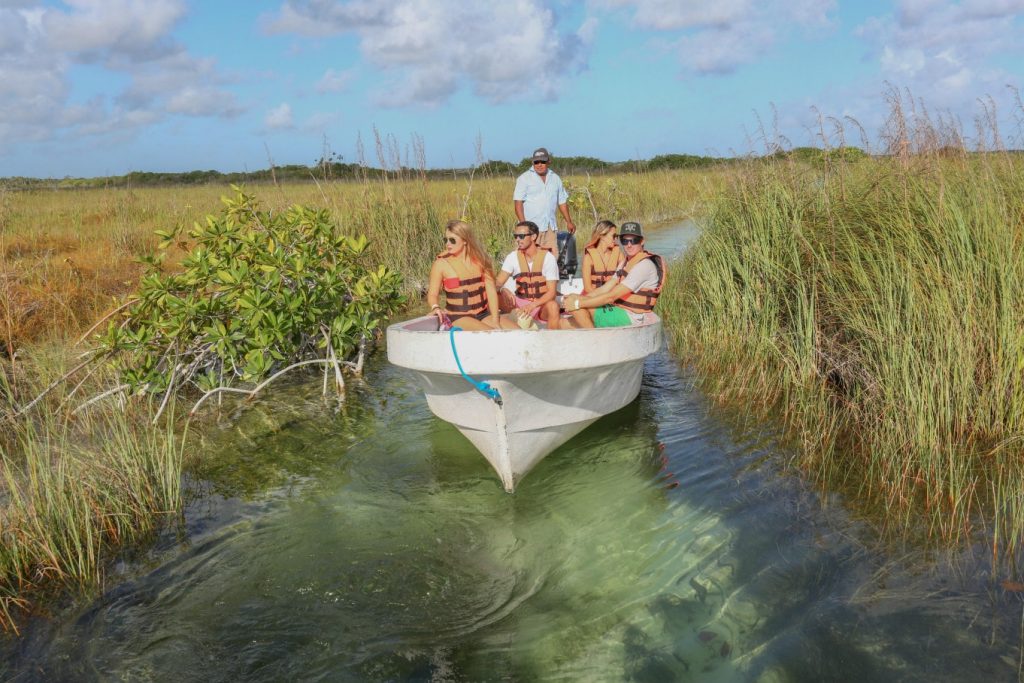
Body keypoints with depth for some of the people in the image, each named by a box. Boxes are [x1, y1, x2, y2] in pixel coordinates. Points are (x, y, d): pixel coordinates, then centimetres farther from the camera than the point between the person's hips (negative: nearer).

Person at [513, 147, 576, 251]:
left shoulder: (555, 178, 16)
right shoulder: (524, 179, 1)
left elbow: (562, 202, 23)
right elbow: (518, 202, -6)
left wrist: (569, 222, 19)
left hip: (551, 227, 5)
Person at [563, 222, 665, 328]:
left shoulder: (644, 265, -17)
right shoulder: (627, 262, 15)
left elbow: (611, 296, -21)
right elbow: (606, 288, 11)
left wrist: (578, 303, -18)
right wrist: (579, 297, -4)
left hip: (628, 318, -10)